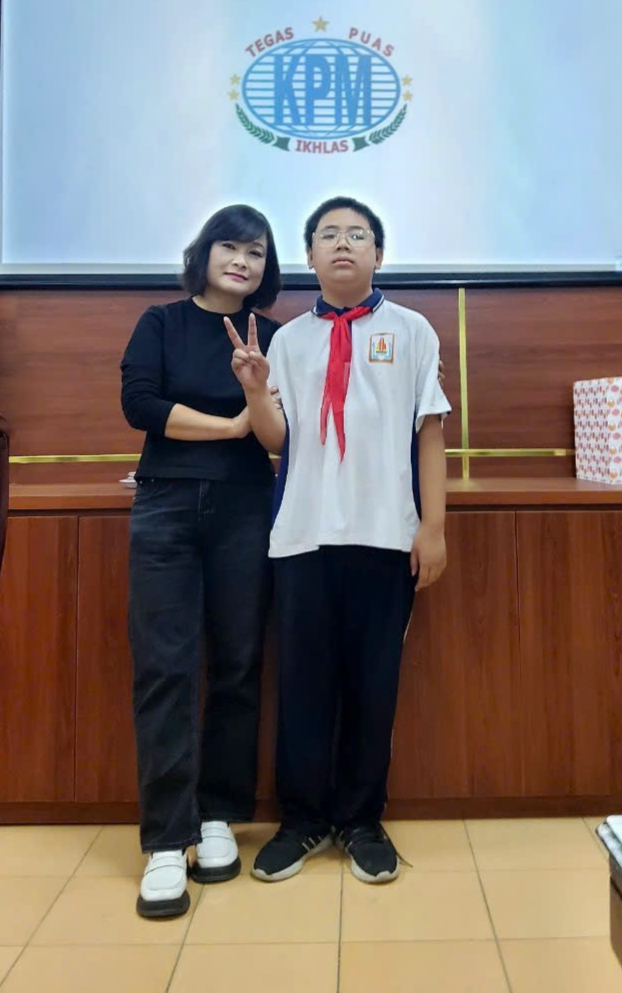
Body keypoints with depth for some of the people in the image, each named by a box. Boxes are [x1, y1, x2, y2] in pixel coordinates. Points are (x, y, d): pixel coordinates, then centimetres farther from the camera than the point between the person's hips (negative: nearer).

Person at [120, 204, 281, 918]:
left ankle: (218, 818, 20)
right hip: (166, 509, -1)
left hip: (244, 512, 2)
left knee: (237, 667, 4)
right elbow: (138, 404, -5)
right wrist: (231, 425, -7)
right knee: (165, 670, -5)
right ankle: (166, 842, 4)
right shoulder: (161, 323, 9)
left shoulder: (271, 336, 12)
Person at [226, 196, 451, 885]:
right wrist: (254, 390, -12)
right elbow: (277, 440, 7)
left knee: (372, 681, 7)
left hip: (386, 534, -1)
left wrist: (433, 526, -2)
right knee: (303, 680, 7)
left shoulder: (411, 331, 7)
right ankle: (303, 819, 24)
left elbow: (429, 432, 3)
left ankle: (361, 820, 25)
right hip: (303, 534, 2)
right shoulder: (288, 339, 12)